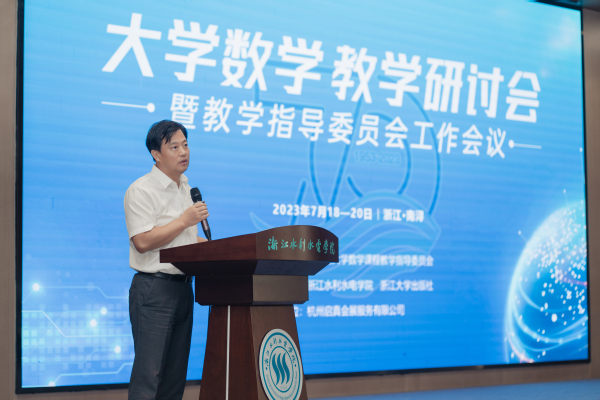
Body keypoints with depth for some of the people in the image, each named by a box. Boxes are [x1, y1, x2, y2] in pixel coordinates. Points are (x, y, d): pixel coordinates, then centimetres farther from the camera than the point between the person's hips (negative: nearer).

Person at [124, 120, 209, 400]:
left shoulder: (186, 189, 18)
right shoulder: (141, 191, -10)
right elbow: (143, 241, -19)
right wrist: (184, 221, -16)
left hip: (183, 287, 8)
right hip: (154, 289, -8)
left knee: (176, 374, 9)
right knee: (149, 373, -10)